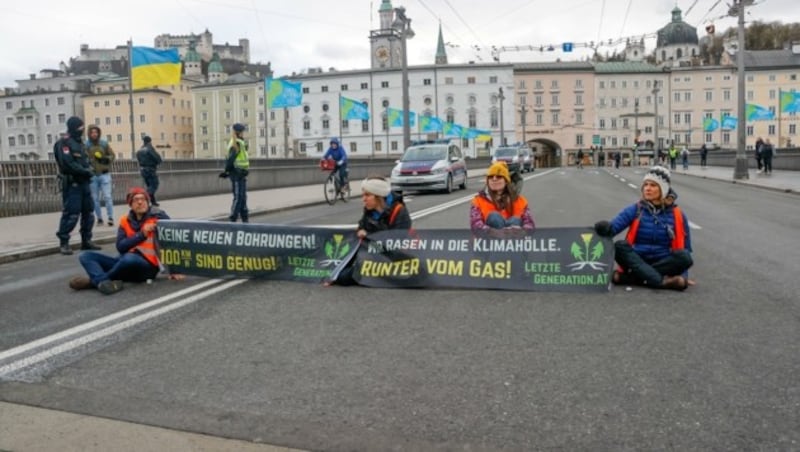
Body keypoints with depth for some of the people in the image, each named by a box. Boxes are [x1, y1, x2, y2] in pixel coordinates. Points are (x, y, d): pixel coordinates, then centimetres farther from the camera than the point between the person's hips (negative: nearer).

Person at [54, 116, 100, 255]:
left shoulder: (79, 142, 18)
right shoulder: (64, 143, -11)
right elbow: (68, 164, -21)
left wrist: (89, 170, 0)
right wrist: (86, 171, -15)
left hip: (83, 182, 9)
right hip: (72, 183, -9)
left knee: (88, 212, 11)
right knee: (71, 214, -9)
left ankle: (86, 240, 20)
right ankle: (63, 243, 1)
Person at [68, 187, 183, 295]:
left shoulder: (159, 216, -1)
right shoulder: (125, 221, 12)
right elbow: (120, 247, 0)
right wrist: (141, 235, -13)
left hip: (148, 266, -6)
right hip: (126, 262, 6)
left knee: (129, 258, -40)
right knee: (86, 256, -5)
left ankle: (94, 281, -17)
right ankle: (104, 282, -34)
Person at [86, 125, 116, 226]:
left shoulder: (104, 144, 4)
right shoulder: (86, 145, -2)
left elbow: (112, 155, 7)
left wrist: (106, 159, -11)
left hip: (104, 174, 0)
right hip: (92, 175, 0)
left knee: (107, 196, -5)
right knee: (95, 198, 7)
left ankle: (110, 217, 0)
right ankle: (99, 218, 16)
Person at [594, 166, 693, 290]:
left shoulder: (677, 215, 2)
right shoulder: (634, 210, 1)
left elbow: (685, 250, 5)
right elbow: (612, 227, -12)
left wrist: (683, 276, -8)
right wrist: (604, 227, -37)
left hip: (664, 263, 0)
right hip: (637, 261, 0)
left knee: (684, 257, -29)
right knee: (619, 246, -28)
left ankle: (629, 277, -29)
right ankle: (662, 282, -36)